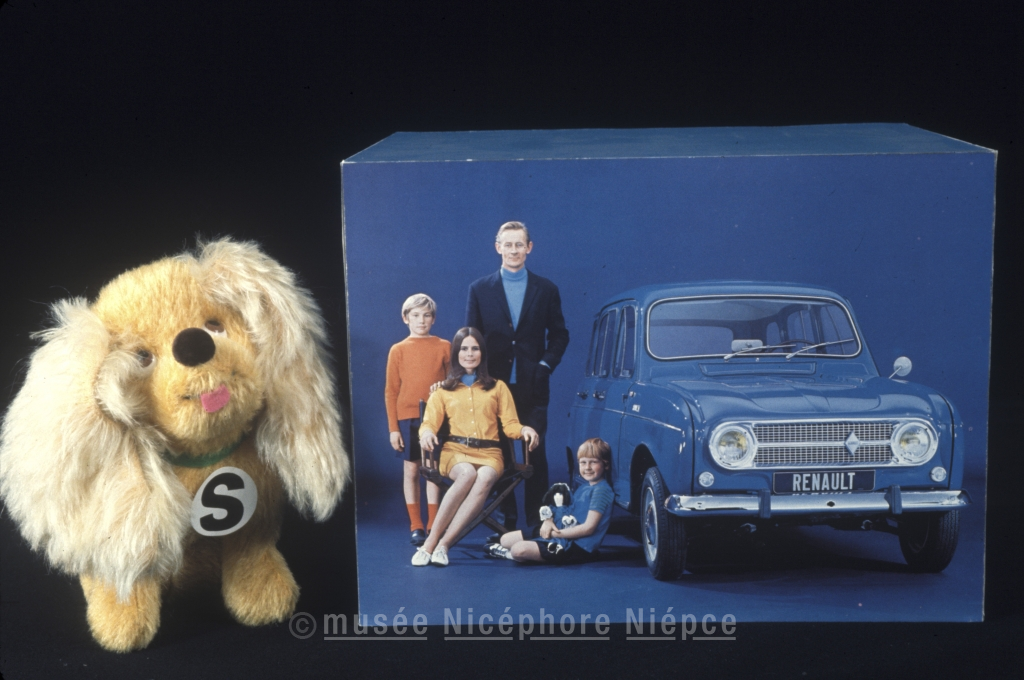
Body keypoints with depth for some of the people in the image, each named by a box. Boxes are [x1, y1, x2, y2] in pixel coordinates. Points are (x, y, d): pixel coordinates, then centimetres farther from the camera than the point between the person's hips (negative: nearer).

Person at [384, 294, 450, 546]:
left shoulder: (444, 347, 3)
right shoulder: (398, 350, 1)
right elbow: (391, 392, 2)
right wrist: (393, 428, -3)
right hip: (408, 417, 0)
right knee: (411, 470, 5)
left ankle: (433, 526, 11)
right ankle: (416, 526, 13)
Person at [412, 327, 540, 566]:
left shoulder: (498, 387, 20)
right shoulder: (443, 390, 19)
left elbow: (510, 424, 12)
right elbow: (430, 422, 7)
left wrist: (524, 430, -12)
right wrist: (427, 432, -17)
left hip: (489, 453, 1)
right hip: (455, 451, -1)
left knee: (485, 477, -37)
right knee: (467, 474, -38)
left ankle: (443, 544, -37)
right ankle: (430, 542, -34)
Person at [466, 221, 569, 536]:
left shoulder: (546, 289, 6)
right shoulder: (480, 289, 6)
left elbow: (559, 334, 9)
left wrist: (546, 364, -6)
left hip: (532, 387, 0)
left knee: (536, 454, 2)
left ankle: (537, 519, 10)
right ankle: (506, 519, 14)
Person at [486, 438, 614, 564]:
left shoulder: (601, 490, -15)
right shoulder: (583, 488, 14)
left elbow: (588, 527, -21)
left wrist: (555, 533, -14)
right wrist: (549, 520, -5)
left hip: (577, 546, -10)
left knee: (519, 550, -21)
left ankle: (507, 554, 6)